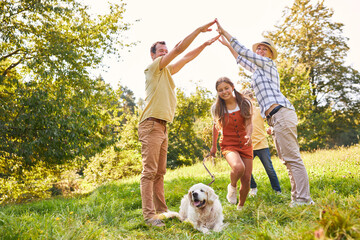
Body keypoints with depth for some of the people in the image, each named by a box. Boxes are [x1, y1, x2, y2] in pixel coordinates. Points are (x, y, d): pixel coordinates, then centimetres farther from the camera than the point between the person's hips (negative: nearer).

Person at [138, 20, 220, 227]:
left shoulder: (167, 71, 23)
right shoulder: (153, 68, 0)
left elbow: (186, 58, 26)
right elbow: (179, 49, -5)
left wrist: (205, 44, 21)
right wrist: (199, 30, -1)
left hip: (163, 126, 9)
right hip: (151, 124, -9)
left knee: (160, 172, 8)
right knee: (149, 171, -11)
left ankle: (161, 211, 11)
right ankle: (149, 215, -11)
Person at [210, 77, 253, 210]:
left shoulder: (245, 103, -5)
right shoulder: (216, 108, -4)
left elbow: (249, 123, -8)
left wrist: (249, 135, -30)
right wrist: (213, 145, 19)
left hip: (245, 144, 2)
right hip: (228, 144, -2)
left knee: (246, 179, -1)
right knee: (238, 167, -33)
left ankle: (240, 207, 25)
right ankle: (232, 187, 2)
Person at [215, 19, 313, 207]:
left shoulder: (267, 64, 3)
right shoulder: (257, 69, 27)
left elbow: (243, 51, 2)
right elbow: (240, 59, 40)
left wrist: (224, 32, 8)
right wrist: (227, 44, 41)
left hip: (281, 113, -10)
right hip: (277, 118, 10)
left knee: (292, 158, -12)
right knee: (288, 158, 9)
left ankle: (303, 199, -11)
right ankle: (298, 197, 13)